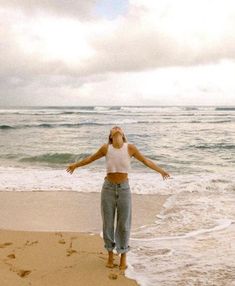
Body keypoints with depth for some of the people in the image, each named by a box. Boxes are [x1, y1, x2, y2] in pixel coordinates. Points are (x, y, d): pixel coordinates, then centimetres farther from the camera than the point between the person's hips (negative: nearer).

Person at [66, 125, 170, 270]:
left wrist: (161, 170, 12)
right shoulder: (106, 148, -3)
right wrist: (75, 165, 27)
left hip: (124, 189, 0)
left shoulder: (130, 147, -4)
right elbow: (91, 158, 14)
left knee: (124, 224, 6)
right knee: (108, 223, 9)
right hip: (108, 188, 1)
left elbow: (145, 160, 9)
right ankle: (110, 254, 29)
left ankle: (123, 256, 25)